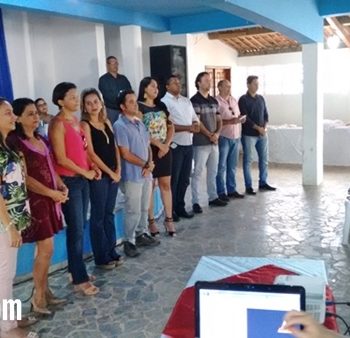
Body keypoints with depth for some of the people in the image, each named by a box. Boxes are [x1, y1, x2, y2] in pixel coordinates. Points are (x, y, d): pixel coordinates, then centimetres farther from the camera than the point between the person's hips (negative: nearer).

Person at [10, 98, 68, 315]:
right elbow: (24, 177, -16)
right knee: (47, 248, -5)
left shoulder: (42, 140, 13)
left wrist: (61, 186, 1)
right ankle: (38, 297, 10)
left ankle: (45, 291, 24)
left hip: (50, 198, 8)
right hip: (35, 199, -8)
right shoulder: (15, 142, -12)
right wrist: (52, 193, -16)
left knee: (45, 248, 13)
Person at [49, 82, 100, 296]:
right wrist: (86, 172, -10)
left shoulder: (76, 120, 12)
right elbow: (61, 158, -17)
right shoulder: (58, 123, -13)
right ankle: (80, 280, 7)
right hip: (69, 181, -8)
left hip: (83, 179, 8)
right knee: (76, 230, -3)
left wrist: (93, 167, 2)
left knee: (80, 227, 14)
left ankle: (77, 270, 27)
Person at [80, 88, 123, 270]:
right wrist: (110, 172, -12)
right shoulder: (85, 125, -8)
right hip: (98, 175, -6)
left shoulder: (107, 122, 12)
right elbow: (91, 153, -14)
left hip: (113, 174, 6)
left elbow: (115, 147, 12)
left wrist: (118, 170, 0)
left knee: (109, 214, 14)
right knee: (98, 216, 3)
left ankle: (111, 251, 25)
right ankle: (101, 257, 13)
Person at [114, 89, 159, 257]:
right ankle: (129, 241, 12)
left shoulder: (140, 123, 11)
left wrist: (149, 164, -5)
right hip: (132, 175, -7)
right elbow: (126, 154, -16)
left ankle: (141, 234, 32)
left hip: (146, 173, 7)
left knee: (144, 208, 17)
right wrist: (145, 165, -8)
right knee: (133, 211, -1)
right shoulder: (119, 126, -13)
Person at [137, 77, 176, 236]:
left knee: (166, 184, 7)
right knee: (149, 186, 1)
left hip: (165, 149, 5)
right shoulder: (139, 107, -5)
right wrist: (159, 145, -13)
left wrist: (166, 145, -5)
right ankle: (151, 221, 10)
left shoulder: (161, 106, 13)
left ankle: (169, 219, 14)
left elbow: (171, 127, 11)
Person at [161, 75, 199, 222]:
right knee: (173, 180, 2)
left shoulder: (186, 101, 15)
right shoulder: (164, 102, -8)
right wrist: (187, 128, -20)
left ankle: (180, 207, 25)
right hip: (175, 146, -7)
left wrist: (196, 124, -7)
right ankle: (170, 210, 14)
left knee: (184, 179, 13)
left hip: (188, 145, 7)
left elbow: (195, 118, 16)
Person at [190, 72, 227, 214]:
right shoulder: (194, 101, -8)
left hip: (214, 142, 7)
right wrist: (210, 135, -11)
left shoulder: (214, 101, 14)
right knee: (198, 173, -3)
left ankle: (213, 198, 25)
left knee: (213, 172, 14)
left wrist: (217, 133, -6)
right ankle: (195, 202, 2)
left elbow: (219, 120, 13)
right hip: (201, 143, -7)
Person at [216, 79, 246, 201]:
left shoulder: (234, 100, 13)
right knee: (221, 166, 0)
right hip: (223, 138, -7)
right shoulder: (216, 102, -10)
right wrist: (230, 121, -23)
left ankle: (231, 190, 22)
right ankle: (221, 192, 8)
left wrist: (241, 119, -3)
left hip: (236, 137, 7)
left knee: (232, 166, 13)